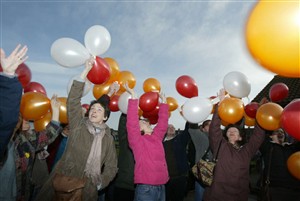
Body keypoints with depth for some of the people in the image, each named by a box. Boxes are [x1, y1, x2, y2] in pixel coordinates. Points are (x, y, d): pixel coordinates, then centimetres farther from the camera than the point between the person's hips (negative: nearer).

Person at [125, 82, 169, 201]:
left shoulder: (156, 137, 10)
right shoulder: (137, 140, -6)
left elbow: (163, 122, 13)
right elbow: (132, 122, -17)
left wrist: (163, 101, 15)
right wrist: (133, 96, -18)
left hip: (161, 187, 6)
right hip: (145, 188, -6)